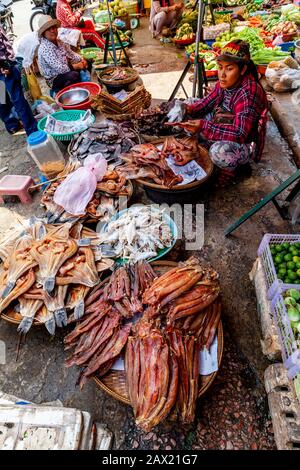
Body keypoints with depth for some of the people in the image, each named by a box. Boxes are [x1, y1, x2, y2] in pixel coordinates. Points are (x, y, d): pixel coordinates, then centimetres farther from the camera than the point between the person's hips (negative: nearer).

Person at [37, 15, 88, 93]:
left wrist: (81, 60, -6)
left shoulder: (59, 42, 4)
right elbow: (60, 68, -28)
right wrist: (77, 66, -21)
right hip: (54, 79, -9)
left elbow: (71, 54, 15)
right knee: (74, 75, -35)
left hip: (64, 72, 9)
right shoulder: (44, 49, -21)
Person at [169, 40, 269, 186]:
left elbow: (240, 134, -35)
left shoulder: (249, 92, -28)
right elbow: (206, 103, 4)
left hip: (246, 145, -8)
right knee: (194, 118, 1)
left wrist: (204, 126, -41)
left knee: (220, 151, -39)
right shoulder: (224, 84, -6)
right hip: (227, 135, 8)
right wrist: (187, 109, -18)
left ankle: (231, 167, -2)